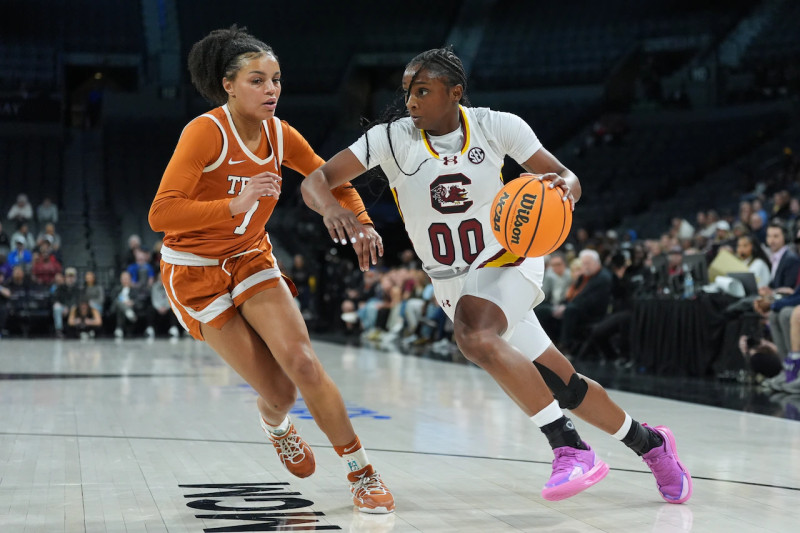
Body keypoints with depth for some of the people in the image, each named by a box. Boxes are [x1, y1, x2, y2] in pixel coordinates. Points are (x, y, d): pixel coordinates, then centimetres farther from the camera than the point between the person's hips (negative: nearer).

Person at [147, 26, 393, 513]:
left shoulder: (280, 134, -5)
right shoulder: (206, 132, -23)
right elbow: (160, 215, -31)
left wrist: (361, 222, -1)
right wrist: (234, 205, -41)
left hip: (252, 259, 4)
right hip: (195, 272, -4)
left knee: (302, 362, -16)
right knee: (279, 391, -8)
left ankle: (363, 474, -2)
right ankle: (277, 427, 31)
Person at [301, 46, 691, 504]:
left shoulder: (497, 126, -13)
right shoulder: (393, 139, -13)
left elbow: (564, 176, -7)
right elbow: (316, 181, -20)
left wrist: (565, 188, -32)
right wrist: (333, 209, -44)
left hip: (508, 259, -3)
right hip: (454, 283, 3)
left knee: (475, 337, -36)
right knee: (563, 384, 8)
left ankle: (571, 449, -30)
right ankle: (650, 443, 31)